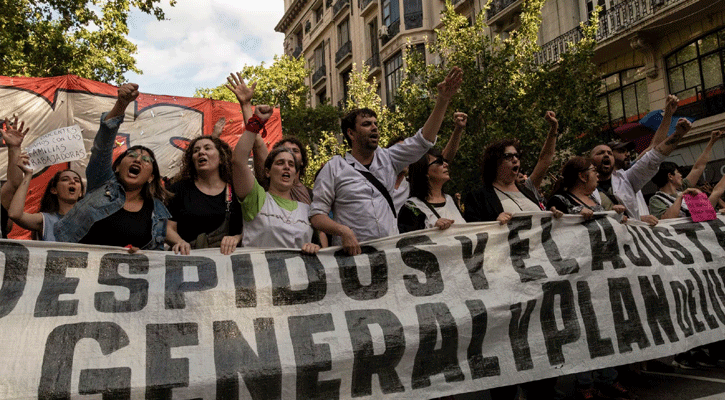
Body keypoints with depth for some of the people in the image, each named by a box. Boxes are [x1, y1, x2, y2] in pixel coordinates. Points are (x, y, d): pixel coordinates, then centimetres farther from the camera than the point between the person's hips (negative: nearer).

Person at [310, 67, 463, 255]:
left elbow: (423, 140, 11)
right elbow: (317, 214, 1)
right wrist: (343, 230, -17)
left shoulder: (387, 159, 16)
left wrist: (443, 99, 2)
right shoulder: (334, 168, 4)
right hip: (354, 254, -4)